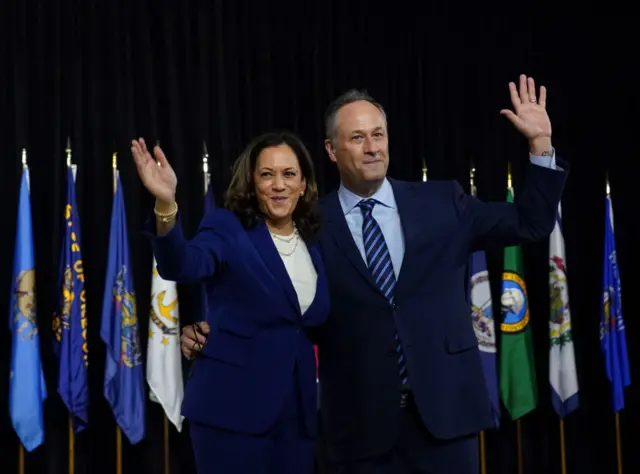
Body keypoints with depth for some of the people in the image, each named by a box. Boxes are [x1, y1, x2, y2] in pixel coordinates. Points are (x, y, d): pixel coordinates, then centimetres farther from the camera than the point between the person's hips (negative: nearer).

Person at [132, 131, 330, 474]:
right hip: (233, 405, -5)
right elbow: (183, 265, -28)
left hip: (297, 408, 6)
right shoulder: (228, 228, -6)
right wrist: (166, 206, -44)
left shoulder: (312, 243, 10)